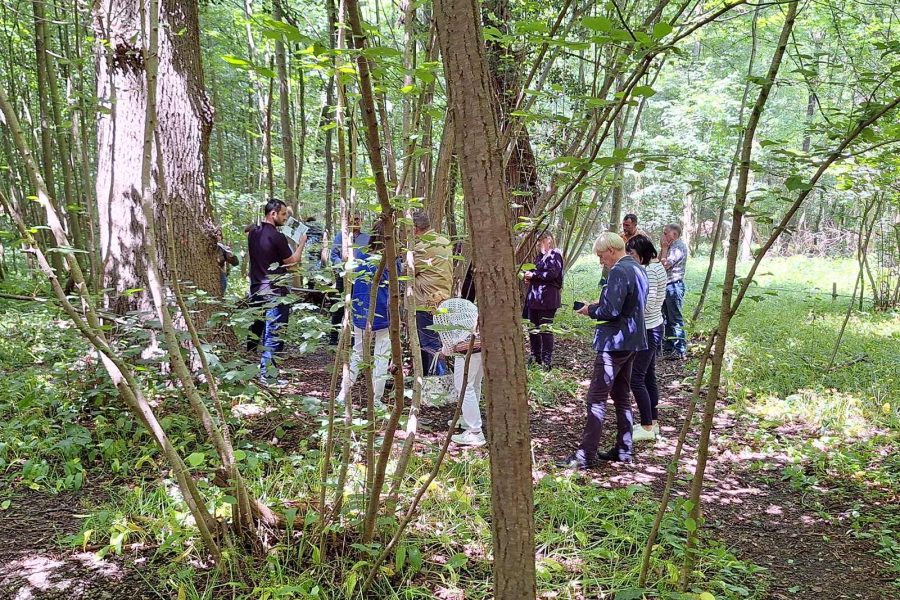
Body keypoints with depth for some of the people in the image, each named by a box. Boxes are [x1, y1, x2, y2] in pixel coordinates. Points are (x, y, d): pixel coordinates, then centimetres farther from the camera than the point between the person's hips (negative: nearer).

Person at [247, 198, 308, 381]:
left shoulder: (253, 233, 7)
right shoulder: (277, 237, -17)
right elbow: (292, 261, -10)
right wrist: (301, 244, 4)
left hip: (256, 289, 8)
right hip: (274, 292, -8)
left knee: (256, 331, 17)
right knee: (273, 335, -2)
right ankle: (266, 374, 0)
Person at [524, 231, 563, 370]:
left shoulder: (555, 254, -6)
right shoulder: (540, 255, 18)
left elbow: (552, 273, -19)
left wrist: (534, 274, -14)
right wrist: (529, 276, 7)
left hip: (547, 299, -8)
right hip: (534, 297, 8)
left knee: (545, 329, -4)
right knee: (532, 328, 10)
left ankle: (546, 361, 3)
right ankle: (535, 356, 22)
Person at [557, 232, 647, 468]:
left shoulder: (619, 271, -17)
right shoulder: (637, 269, 13)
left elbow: (610, 311, -23)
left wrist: (590, 310, -5)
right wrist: (598, 307, 11)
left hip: (614, 343, -10)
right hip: (631, 342, 10)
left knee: (597, 398, -6)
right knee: (621, 396, 15)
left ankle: (585, 455, -4)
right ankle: (623, 450, 21)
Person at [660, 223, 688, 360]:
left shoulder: (679, 247, -15)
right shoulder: (671, 246, 15)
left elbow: (665, 264, -19)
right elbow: (660, 262, 13)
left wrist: (664, 248, -10)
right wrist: (664, 248, 6)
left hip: (674, 286, -10)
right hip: (667, 286, 10)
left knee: (675, 319, -6)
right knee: (666, 319, 15)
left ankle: (680, 351, -1)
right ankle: (668, 348, 23)